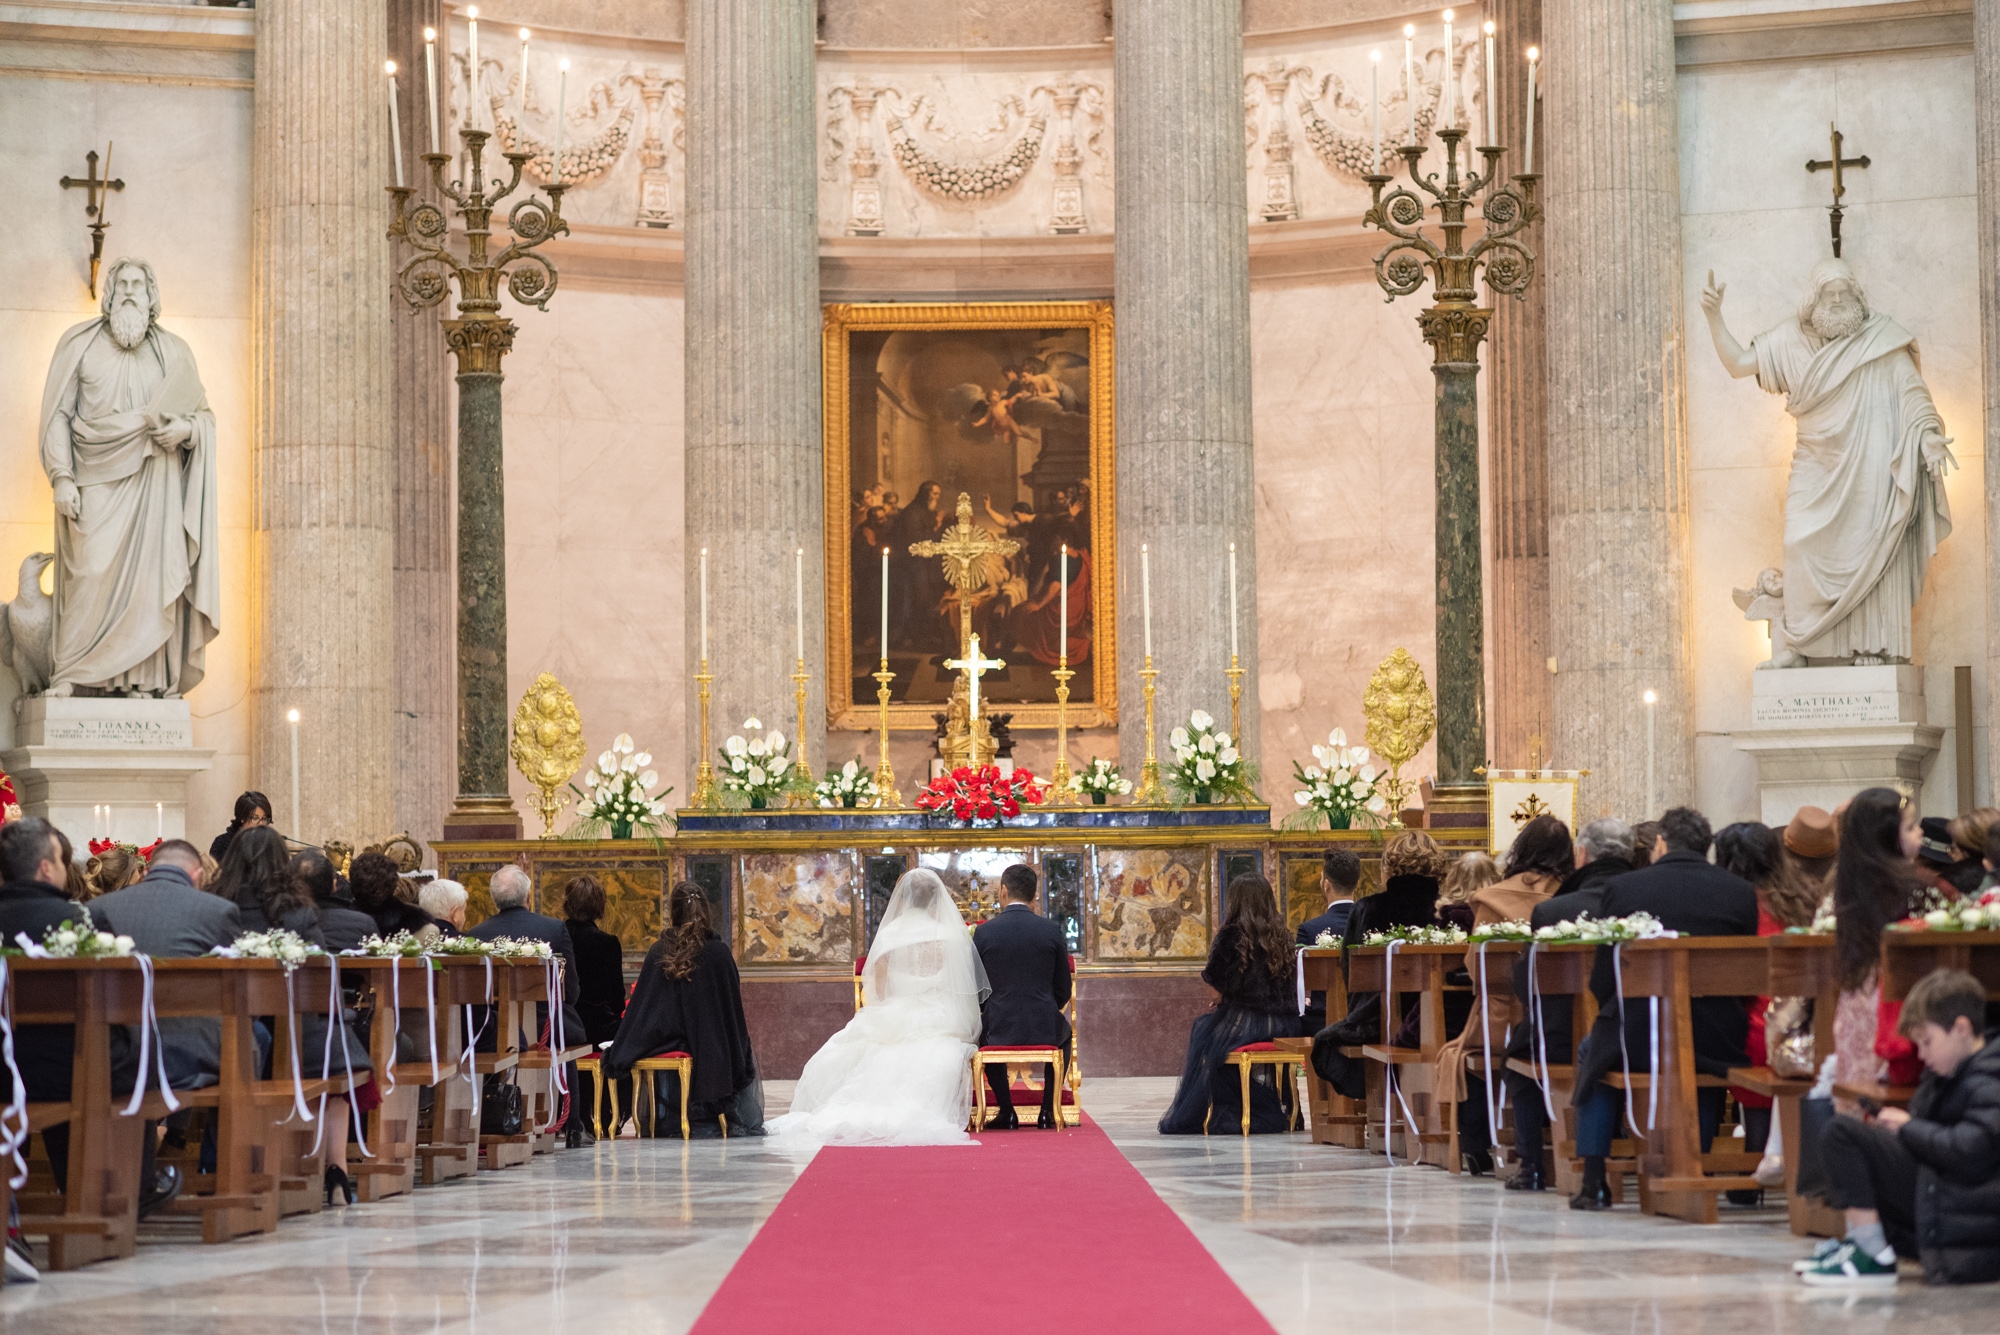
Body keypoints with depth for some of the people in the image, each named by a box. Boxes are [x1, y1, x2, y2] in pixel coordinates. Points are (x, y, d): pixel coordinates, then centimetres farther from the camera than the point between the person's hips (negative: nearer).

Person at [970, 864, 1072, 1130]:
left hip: (1000, 1028, 0)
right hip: (1044, 1030, 0)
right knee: (1063, 1031, 36)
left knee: (982, 1034, 36)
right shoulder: (1052, 931, -3)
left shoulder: (983, 932, -5)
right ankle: (1048, 1110, 29)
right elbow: (1063, 991, 3)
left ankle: (1006, 1111, 28)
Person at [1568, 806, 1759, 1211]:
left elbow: (1602, 980, 0)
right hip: (1717, 1040, 2)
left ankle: (1593, 1182, 24)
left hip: (1637, 1040, -2)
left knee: (1591, 1052, 31)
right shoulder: (1740, 891, 2)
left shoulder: (1624, 887, -2)